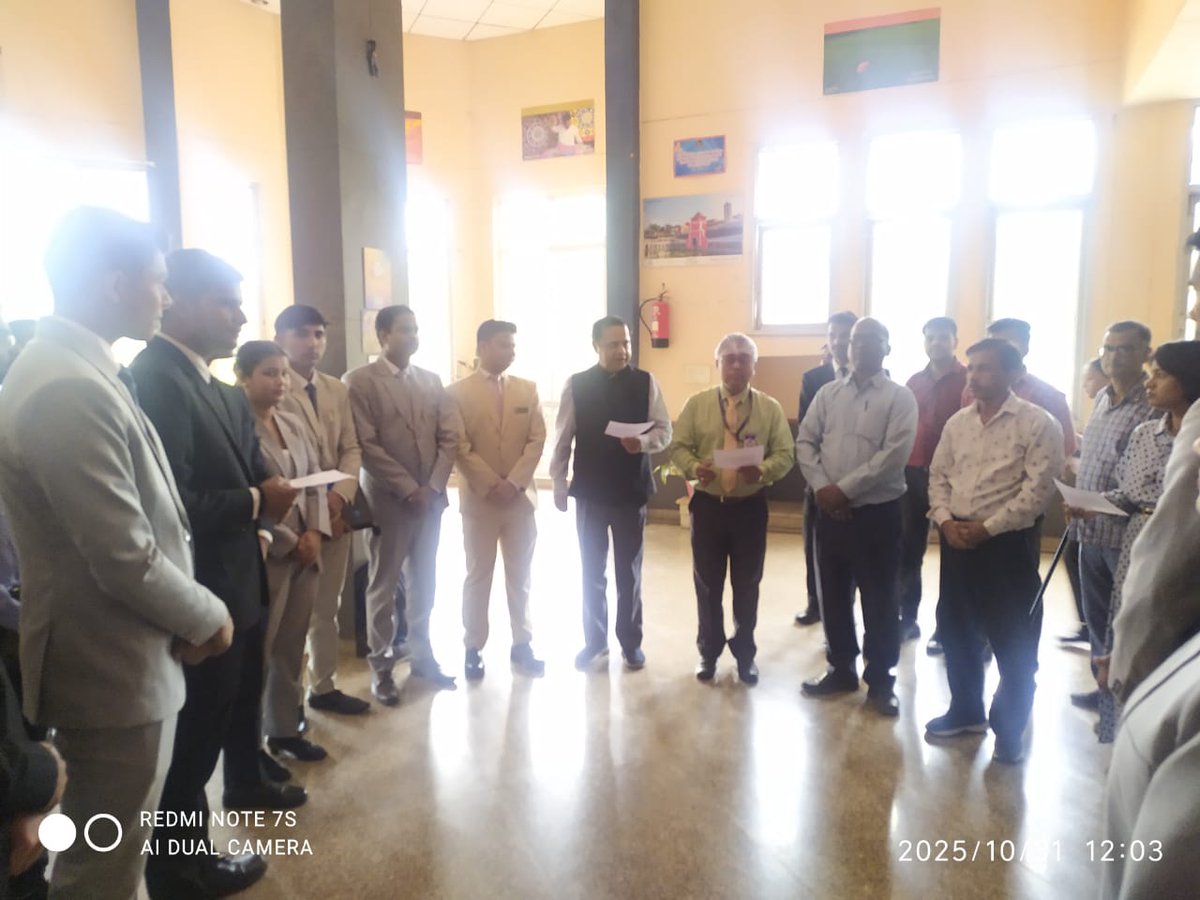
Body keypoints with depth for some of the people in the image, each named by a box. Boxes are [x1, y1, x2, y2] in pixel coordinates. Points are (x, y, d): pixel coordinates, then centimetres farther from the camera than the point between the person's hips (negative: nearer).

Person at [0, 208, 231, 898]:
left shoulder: (79, 370, 8)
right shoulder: (67, 389, -25)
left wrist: (188, 616, 5)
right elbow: (126, 560, -25)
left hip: (124, 658, 10)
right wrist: (207, 617, -8)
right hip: (115, 669, -10)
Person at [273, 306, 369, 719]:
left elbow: (352, 449, 7)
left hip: (336, 512, 6)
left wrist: (340, 495, -10)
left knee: (327, 607, 15)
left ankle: (324, 687, 28)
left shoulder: (338, 390, 11)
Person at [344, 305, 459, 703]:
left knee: (423, 583, 14)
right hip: (388, 500, -5)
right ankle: (381, 666, 17)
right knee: (384, 586, 5)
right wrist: (407, 489, -14)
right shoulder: (359, 381, -6)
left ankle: (422, 655, 28)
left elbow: (449, 438, 6)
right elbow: (366, 446, -13)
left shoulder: (431, 381, 11)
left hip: (430, 498, 5)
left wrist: (433, 487, -6)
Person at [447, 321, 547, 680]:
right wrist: (492, 485, -15)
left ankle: (522, 645, 21)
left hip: (522, 496, 3)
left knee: (520, 575, 10)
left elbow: (537, 440, 0)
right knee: (478, 576, 7)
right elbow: (460, 448, -8)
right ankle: (473, 648, 18)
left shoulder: (527, 389, 7)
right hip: (479, 498, -3)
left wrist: (514, 483, -11)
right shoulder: (458, 392, -3)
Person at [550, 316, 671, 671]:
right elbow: (563, 440, 1)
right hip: (590, 490, 1)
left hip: (632, 490, 0)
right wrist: (559, 486, 0)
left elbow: (664, 431, -1)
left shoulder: (646, 382, -3)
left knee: (629, 571, 11)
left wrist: (642, 442, -22)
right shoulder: (576, 385, -3)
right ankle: (594, 640, 27)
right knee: (592, 571, 12)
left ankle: (631, 641, 25)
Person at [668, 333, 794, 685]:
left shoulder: (770, 407, 1)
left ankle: (745, 653, 29)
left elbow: (785, 454, -2)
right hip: (708, 505, 0)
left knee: (747, 584, 11)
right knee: (707, 583, 10)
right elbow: (678, 447, 0)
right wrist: (695, 467, -21)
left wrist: (762, 470, -23)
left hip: (750, 507, 0)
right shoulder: (697, 404, 1)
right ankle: (708, 651, 28)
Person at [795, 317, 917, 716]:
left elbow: (894, 455, -15)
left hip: (877, 513, -4)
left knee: (879, 600, 6)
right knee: (833, 595, 13)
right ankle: (841, 669, 29)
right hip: (830, 511, 4)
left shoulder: (900, 397, -4)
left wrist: (845, 488, -17)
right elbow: (805, 441, 5)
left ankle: (880, 681, 21)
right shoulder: (828, 393, 9)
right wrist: (822, 487, -10)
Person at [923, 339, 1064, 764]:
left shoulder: (1038, 423, -10)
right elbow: (938, 475, 10)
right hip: (956, 538, 6)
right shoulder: (958, 421, 8)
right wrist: (945, 521, -5)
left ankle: (1009, 729, 23)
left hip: (1008, 542, -6)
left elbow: (1037, 490, -15)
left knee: (1012, 641, 5)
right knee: (956, 630, 15)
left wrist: (986, 528, -15)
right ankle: (966, 710, 35)